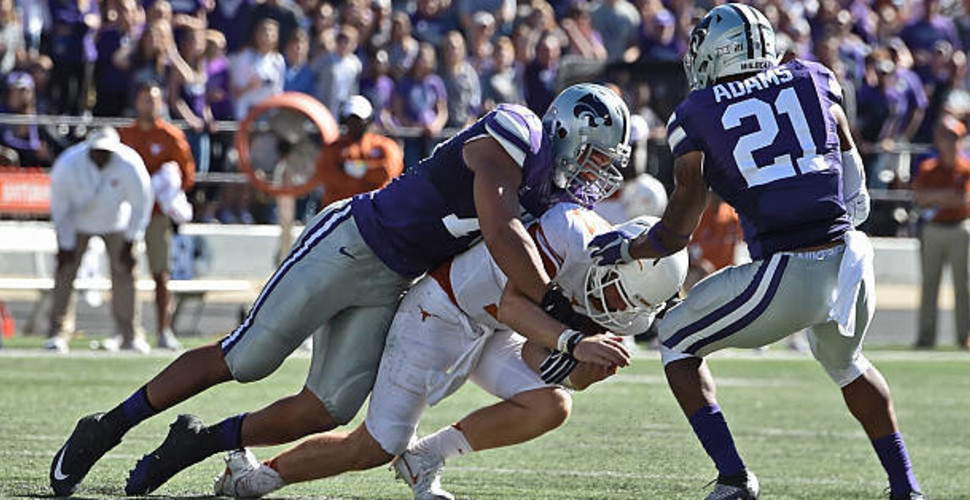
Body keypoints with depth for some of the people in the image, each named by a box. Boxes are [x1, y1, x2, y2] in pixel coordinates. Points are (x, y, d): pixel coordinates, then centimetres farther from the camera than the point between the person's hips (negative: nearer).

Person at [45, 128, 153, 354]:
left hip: (115, 222, 1)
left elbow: (141, 205, -14)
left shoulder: (130, 166, -29)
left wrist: (130, 243, -12)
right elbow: (59, 207, -15)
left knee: (123, 270, -4)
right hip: (77, 222, -1)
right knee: (66, 269, -10)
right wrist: (65, 245, -13)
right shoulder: (68, 165, -29)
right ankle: (56, 333, -5)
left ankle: (129, 335, 5)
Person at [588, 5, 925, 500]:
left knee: (677, 343, 18)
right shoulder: (811, 81, 12)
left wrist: (625, 249, 21)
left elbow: (676, 231, 3)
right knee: (845, 362, 35)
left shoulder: (698, 115, 3)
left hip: (785, 279, -4)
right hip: (849, 263, 4)